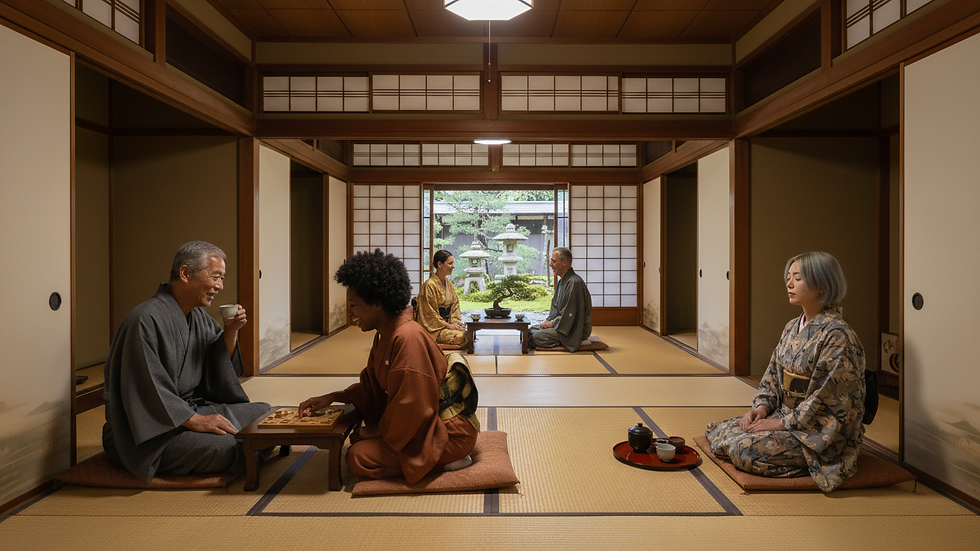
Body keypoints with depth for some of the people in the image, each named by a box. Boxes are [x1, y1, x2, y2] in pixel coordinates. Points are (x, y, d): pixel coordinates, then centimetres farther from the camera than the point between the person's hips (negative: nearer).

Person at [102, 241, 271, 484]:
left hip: (192, 409, 9)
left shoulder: (198, 316, 7)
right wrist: (195, 421, -27)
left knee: (265, 414, 1)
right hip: (151, 429, -8)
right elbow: (145, 390, -25)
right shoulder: (147, 320, -21)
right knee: (226, 447, -28)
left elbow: (219, 368, 12)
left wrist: (231, 332, -6)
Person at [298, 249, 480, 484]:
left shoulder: (407, 338, -25)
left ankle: (445, 461, -6)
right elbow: (371, 387, 14)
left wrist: (375, 431, -11)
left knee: (359, 458, -16)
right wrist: (330, 398, 4)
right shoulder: (385, 335, 7)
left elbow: (412, 408, -25)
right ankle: (439, 456, 11)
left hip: (447, 430, -10)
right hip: (428, 423, 10)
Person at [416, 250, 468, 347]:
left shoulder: (448, 283, 13)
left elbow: (455, 305, 15)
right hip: (434, 329, -7)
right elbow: (430, 314, -13)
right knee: (460, 336, -29)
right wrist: (448, 326, -15)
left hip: (447, 323, 7)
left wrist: (456, 321, -3)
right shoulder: (429, 285, -13)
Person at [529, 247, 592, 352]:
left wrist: (552, 323, -12)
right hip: (562, 324, 10)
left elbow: (569, 315, -23)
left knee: (535, 338, -22)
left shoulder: (575, 282, -21)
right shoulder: (562, 281, 14)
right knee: (531, 330, 6)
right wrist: (548, 320, 4)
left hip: (575, 330, -10)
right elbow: (555, 307, 21)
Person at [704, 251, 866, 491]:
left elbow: (826, 399, -22)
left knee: (745, 448, -24)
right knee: (720, 431, -3)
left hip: (820, 432, -8)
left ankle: (809, 462, -1)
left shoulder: (837, 335, -19)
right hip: (786, 415, 8)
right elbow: (773, 374, 13)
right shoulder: (793, 327, 9)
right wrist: (762, 407, -3)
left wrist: (782, 423, -19)